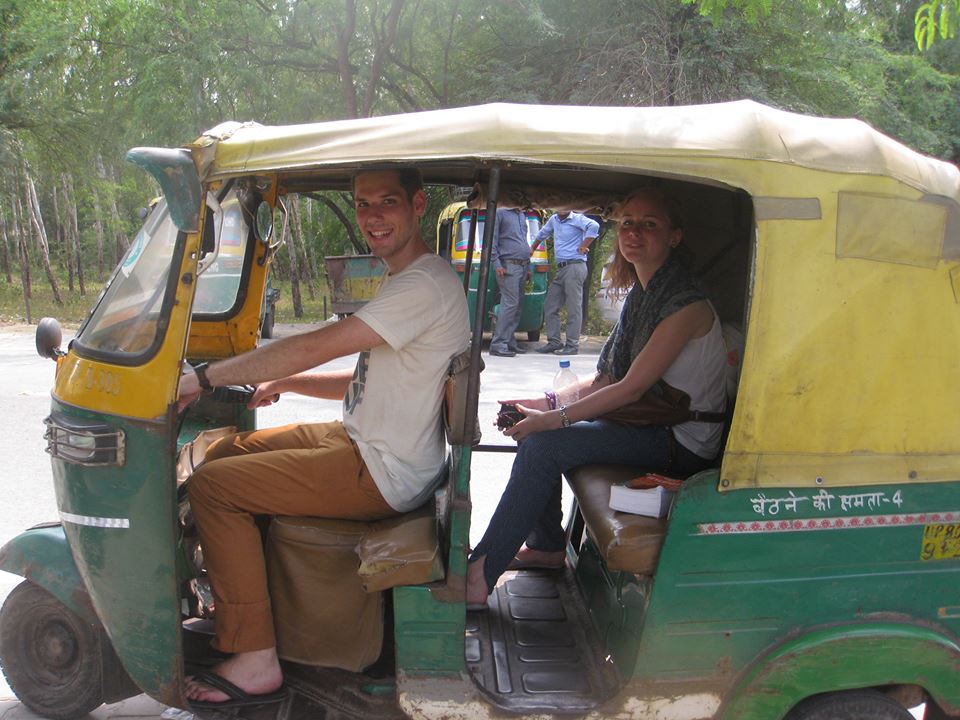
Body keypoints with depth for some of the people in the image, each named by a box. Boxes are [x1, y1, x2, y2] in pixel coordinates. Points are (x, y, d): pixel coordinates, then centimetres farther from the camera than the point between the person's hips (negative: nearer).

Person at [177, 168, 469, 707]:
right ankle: (239, 598, 24)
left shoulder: (426, 286, -21)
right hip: (363, 442, 10)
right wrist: (281, 383, 7)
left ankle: (256, 661, -6)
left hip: (382, 475, -10)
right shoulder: (405, 280, 14)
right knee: (227, 452, 15)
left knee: (213, 486, -12)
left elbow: (316, 347, -25)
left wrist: (204, 377, -16)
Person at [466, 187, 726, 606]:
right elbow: (607, 380, 11)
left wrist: (554, 419, -21)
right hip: (649, 423, 9)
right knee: (536, 431, 4)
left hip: (681, 443, -9)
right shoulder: (641, 294, 10)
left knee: (542, 444, -21)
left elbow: (631, 389, -23)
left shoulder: (686, 305, -19)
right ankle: (548, 546, 17)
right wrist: (548, 403, -1)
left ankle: (480, 576, -15)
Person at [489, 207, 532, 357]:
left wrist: (528, 266, 21)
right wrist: (497, 264, -15)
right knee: (510, 304, -14)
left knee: (518, 305, 7)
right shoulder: (500, 213, -3)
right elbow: (492, 241, -8)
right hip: (508, 265, -8)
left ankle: (509, 341, 13)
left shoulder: (522, 215, 20)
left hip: (522, 266, 8)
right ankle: (498, 344, -13)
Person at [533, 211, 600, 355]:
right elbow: (542, 234, 34)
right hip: (561, 268, 8)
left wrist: (583, 247, -20)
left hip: (574, 266, -8)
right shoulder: (554, 220, 16)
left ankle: (572, 345, -5)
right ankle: (554, 342, 14)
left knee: (574, 308, -7)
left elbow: (593, 226, -25)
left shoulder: (577, 219, -6)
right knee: (550, 307, 8)